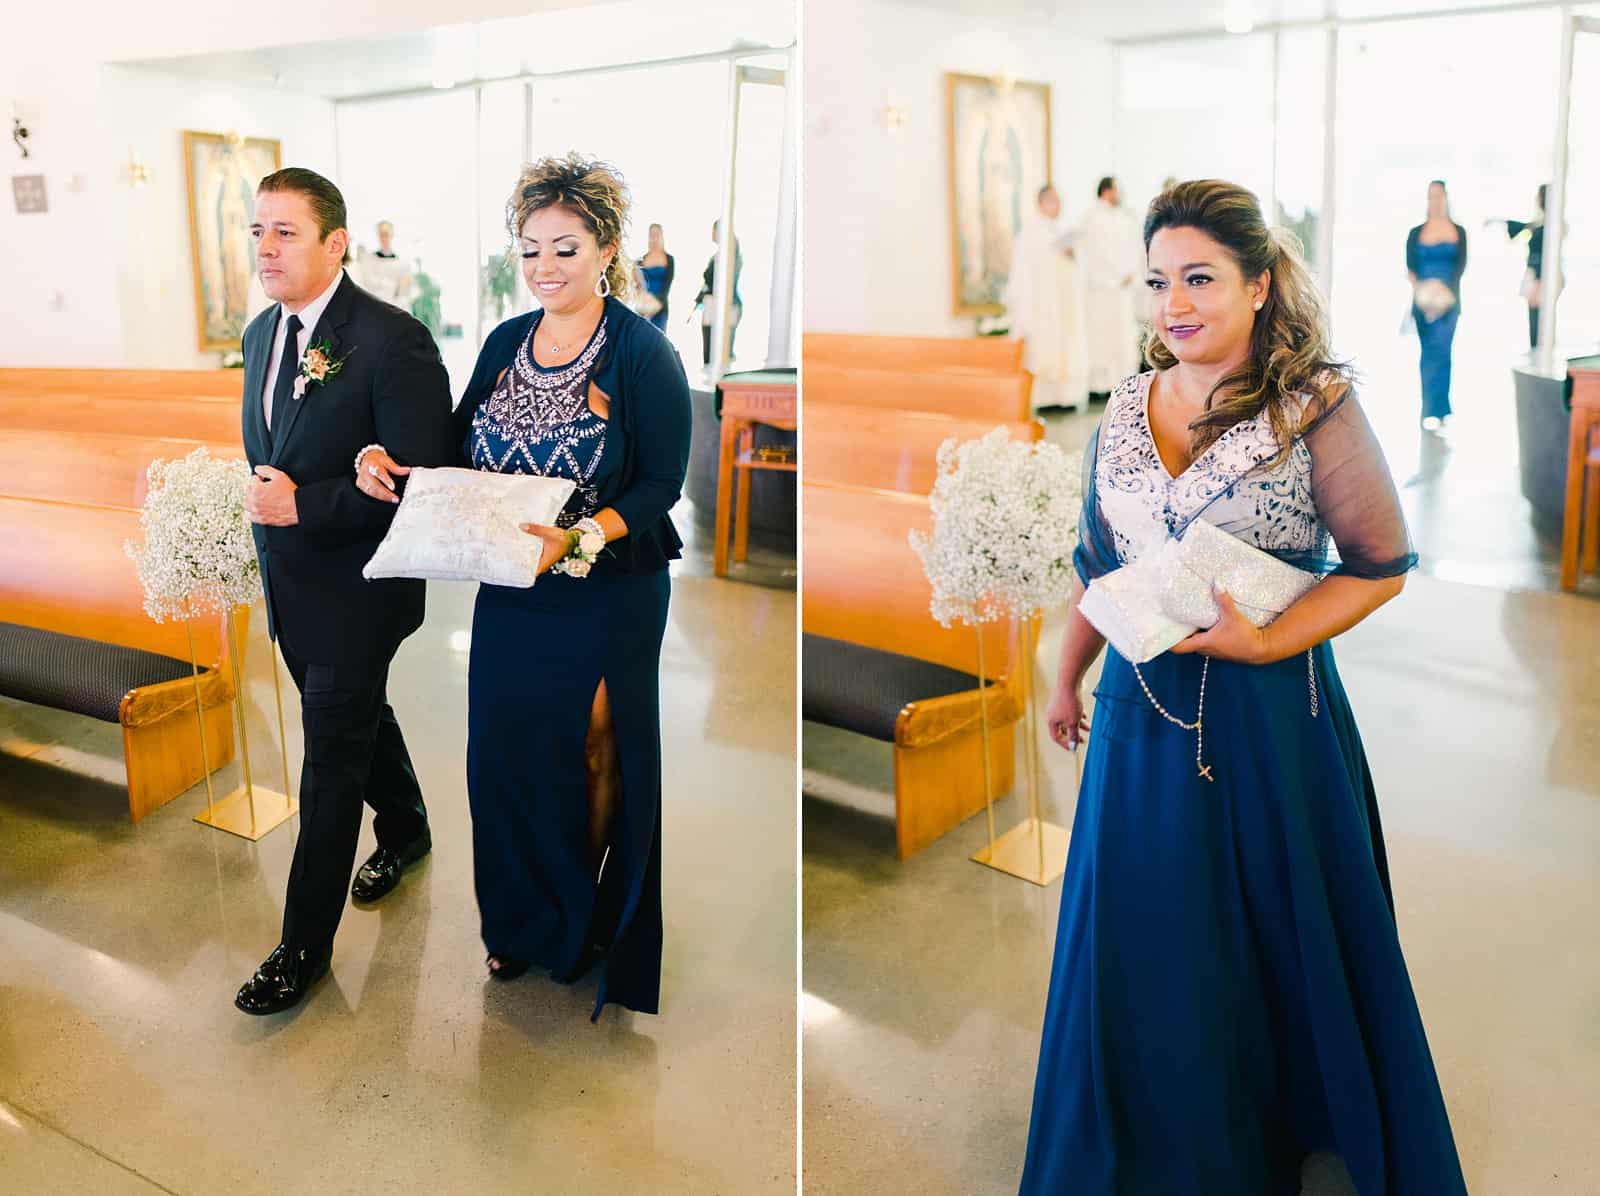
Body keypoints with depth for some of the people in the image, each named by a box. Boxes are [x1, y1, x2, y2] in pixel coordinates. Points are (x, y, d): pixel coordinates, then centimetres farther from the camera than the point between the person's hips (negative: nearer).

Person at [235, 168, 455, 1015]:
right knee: (360, 717, 25)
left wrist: (302, 504, -25)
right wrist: (262, 495, 2)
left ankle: (305, 946, 15)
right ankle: (405, 832, 50)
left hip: (355, 591, -8)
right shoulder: (262, 332, 6)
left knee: (330, 764, 1)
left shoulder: (393, 342, -21)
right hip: (290, 585, 8)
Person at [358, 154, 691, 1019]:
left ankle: (589, 930, 31)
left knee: (588, 756, 8)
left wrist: (576, 538, -30)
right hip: (507, 592, 5)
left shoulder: (643, 355, -11)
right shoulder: (505, 343, 7)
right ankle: (522, 924, 34)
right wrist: (390, 463, -8)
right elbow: (461, 449, 11)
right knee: (505, 752, 11)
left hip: (607, 598, -5)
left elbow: (661, 486, -15)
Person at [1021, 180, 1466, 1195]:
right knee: (1144, 948, 15)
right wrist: (1067, 677, 18)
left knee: (1277, 948, 11)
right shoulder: (1126, 408, 6)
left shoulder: (1317, 404, -9)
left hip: (1271, 713, -4)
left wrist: (1266, 642, -19)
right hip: (1143, 710, 5)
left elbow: (1383, 567, -7)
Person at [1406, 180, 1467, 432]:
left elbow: (1461, 266, -2)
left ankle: (1433, 411, -7)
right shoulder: (1416, 233, 8)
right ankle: (1440, 409, 4)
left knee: (1439, 351, -9)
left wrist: (1444, 290, -19)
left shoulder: (1458, 232, 7)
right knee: (1432, 353, 1)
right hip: (1423, 301, 1)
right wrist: (1420, 289, -20)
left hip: (1449, 300, -1)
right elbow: (1410, 268, -1)